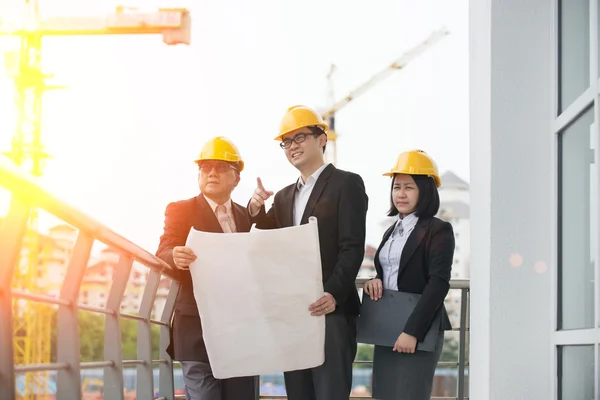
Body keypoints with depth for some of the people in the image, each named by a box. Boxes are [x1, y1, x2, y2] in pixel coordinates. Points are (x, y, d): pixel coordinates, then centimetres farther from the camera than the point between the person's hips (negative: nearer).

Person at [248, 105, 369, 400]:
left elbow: (352, 248, -11)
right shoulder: (284, 196, 20)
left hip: (331, 310, -7)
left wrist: (334, 295, -25)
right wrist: (256, 211, -3)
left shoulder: (346, 183, -2)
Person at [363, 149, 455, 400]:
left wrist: (412, 331, -22)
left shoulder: (438, 230, -6)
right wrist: (374, 282, -2)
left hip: (418, 332, -7)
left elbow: (438, 284, -15)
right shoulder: (392, 231, 17)